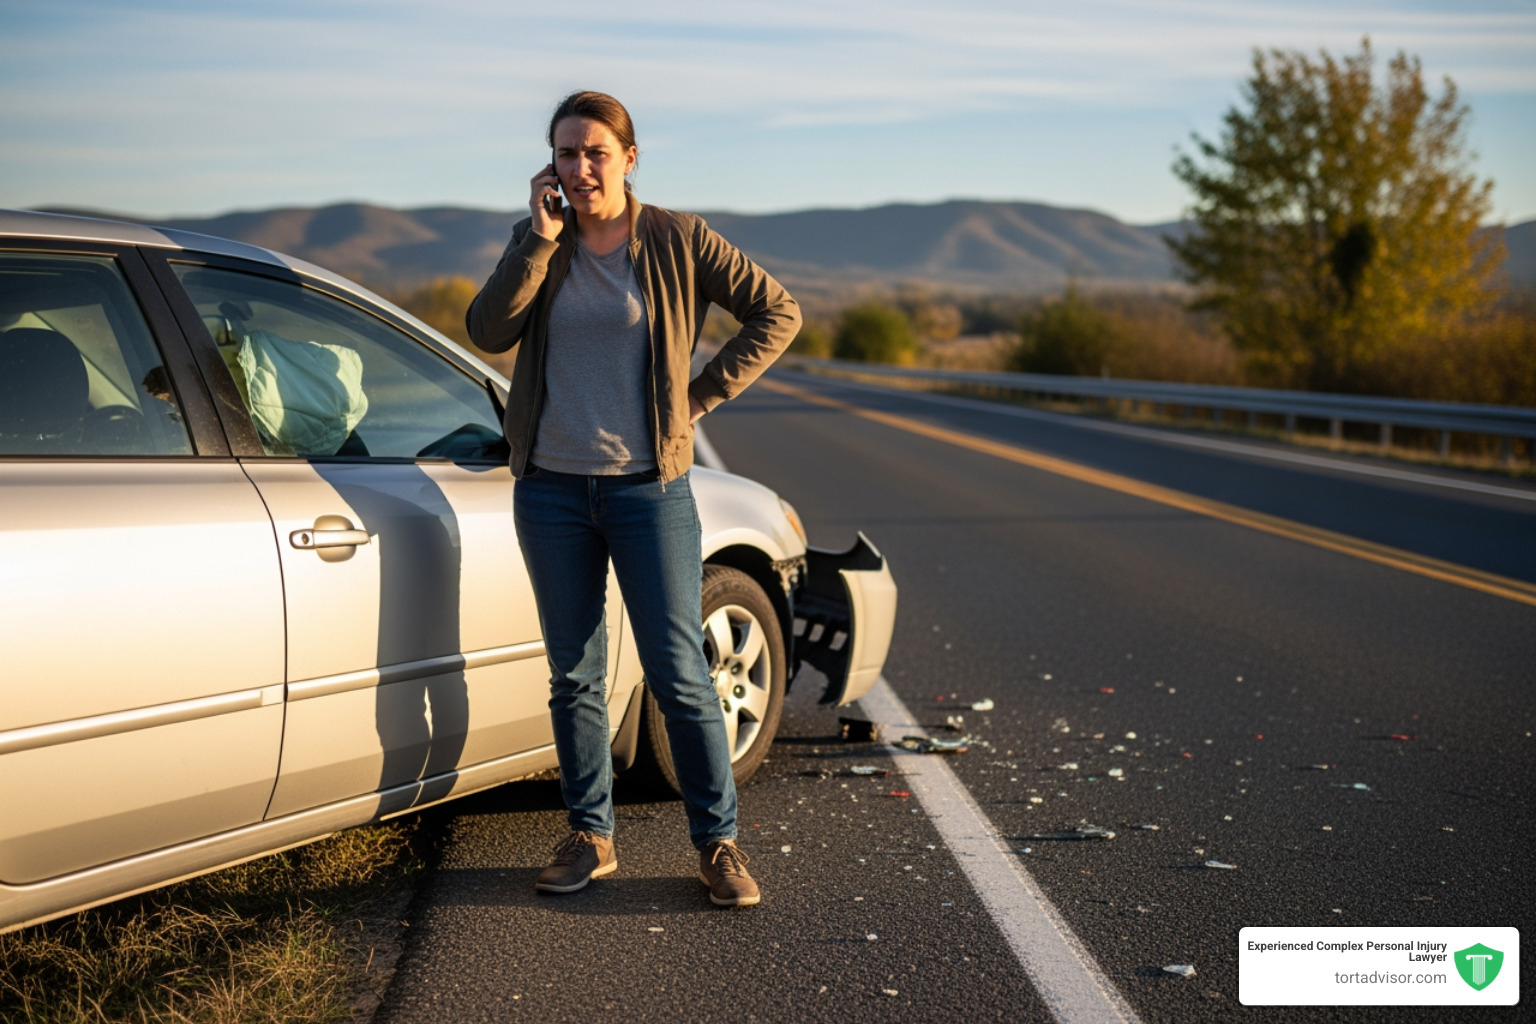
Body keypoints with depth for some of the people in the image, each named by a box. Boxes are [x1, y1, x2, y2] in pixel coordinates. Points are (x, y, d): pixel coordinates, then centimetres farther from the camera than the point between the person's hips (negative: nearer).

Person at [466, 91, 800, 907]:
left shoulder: (676, 241, -2)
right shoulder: (539, 241, 6)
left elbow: (776, 312, 2)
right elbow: (488, 332, -8)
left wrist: (702, 394, -3)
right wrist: (540, 239, -13)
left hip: (648, 487, -3)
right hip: (552, 488, 3)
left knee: (678, 673, -2)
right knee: (574, 676, 9)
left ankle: (717, 841, 10)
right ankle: (589, 836, 22)